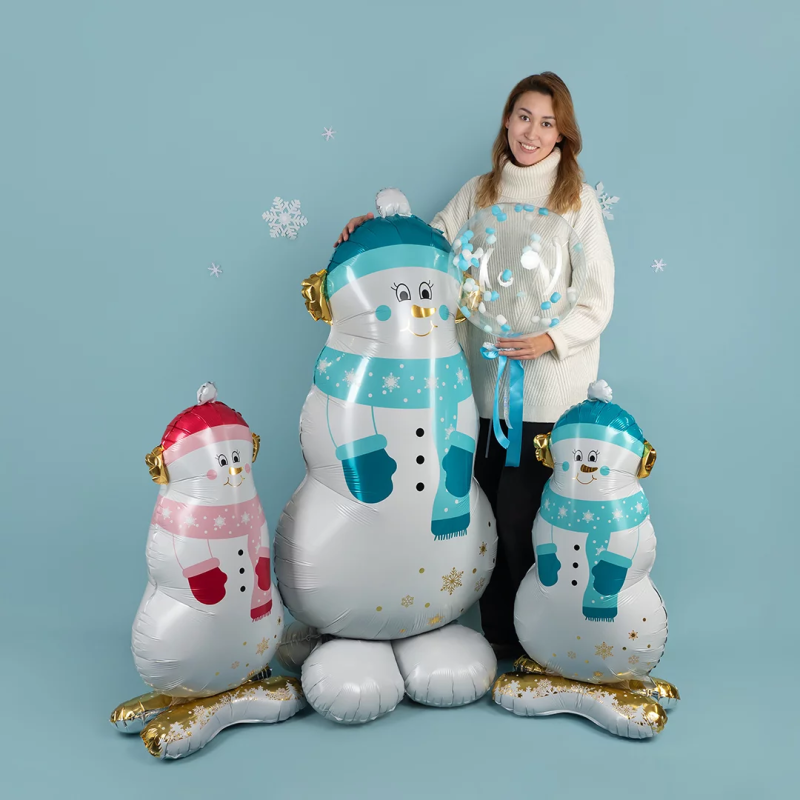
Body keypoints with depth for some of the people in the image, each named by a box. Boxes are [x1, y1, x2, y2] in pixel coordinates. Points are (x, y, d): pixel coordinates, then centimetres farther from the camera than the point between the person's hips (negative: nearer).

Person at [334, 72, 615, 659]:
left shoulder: (578, 200, 2)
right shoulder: (478, 193, 12)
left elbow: (597, 301, -1)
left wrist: (551, 338, -16)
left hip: (548, 391, -3)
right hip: (485, 384, 4)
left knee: (519, 517, -6)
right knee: (487, 514, 8)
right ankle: (496, 633, 25)